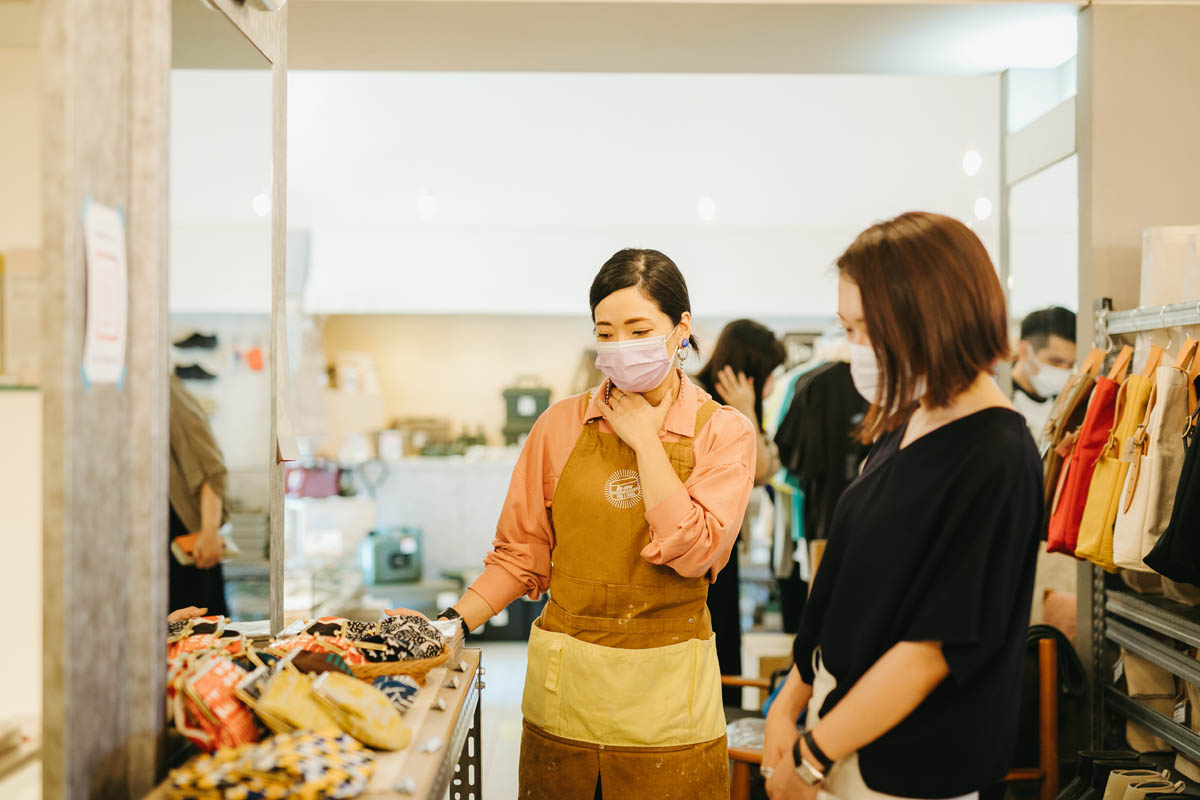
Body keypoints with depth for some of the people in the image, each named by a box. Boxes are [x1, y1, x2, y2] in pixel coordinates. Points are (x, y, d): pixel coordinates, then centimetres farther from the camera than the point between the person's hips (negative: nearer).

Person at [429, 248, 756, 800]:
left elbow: (691, 551, -15)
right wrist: (451, 624, -6)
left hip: (665, 695, -1)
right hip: (564, 686, 2)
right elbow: (521, 554, 7)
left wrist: (644, 436, -10)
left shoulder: (723, 431, -1)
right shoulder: (561, 425, 3)